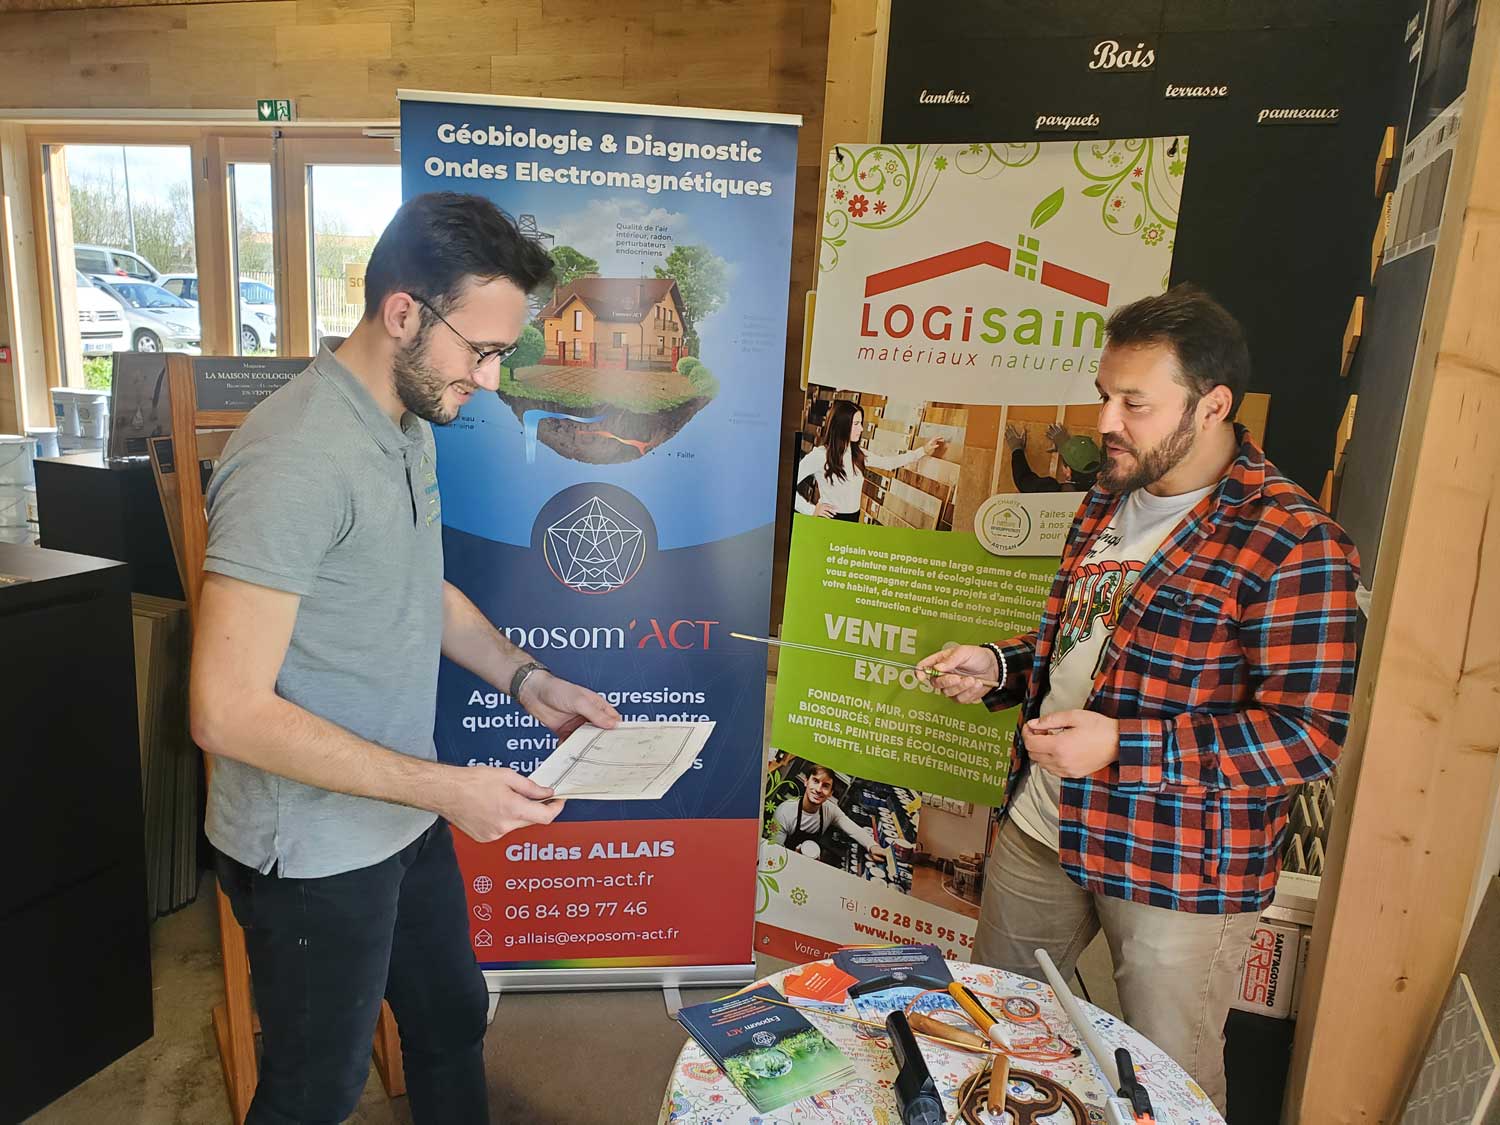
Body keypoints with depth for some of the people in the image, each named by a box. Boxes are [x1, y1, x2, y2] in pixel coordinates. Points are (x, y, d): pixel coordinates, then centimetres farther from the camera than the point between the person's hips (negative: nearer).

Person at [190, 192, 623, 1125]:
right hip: (315, 850, -8)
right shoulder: (296, 458, -27)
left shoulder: (413, 425, 2)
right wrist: (444, 786, -27)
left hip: (406, 820, 8)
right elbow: (229, 710, -28)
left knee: (454, 1023, 26)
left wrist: (527, 679, 2)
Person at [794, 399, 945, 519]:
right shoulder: (819, 455, -16)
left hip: (853, 520, 7)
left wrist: (922, 451, 14)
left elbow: (888, 462, 17)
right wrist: (811, 509, -17)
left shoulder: (857, 454, 6)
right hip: (829, 522, -6)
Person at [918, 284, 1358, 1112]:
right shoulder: (1110, 499, 7)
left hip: (1177, 867, -7)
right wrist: (998, 668, -1)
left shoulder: (1291, 544, -19)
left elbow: (1308, 735, -21)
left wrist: (1123, 748, -28)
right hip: (1043, 827, 7)